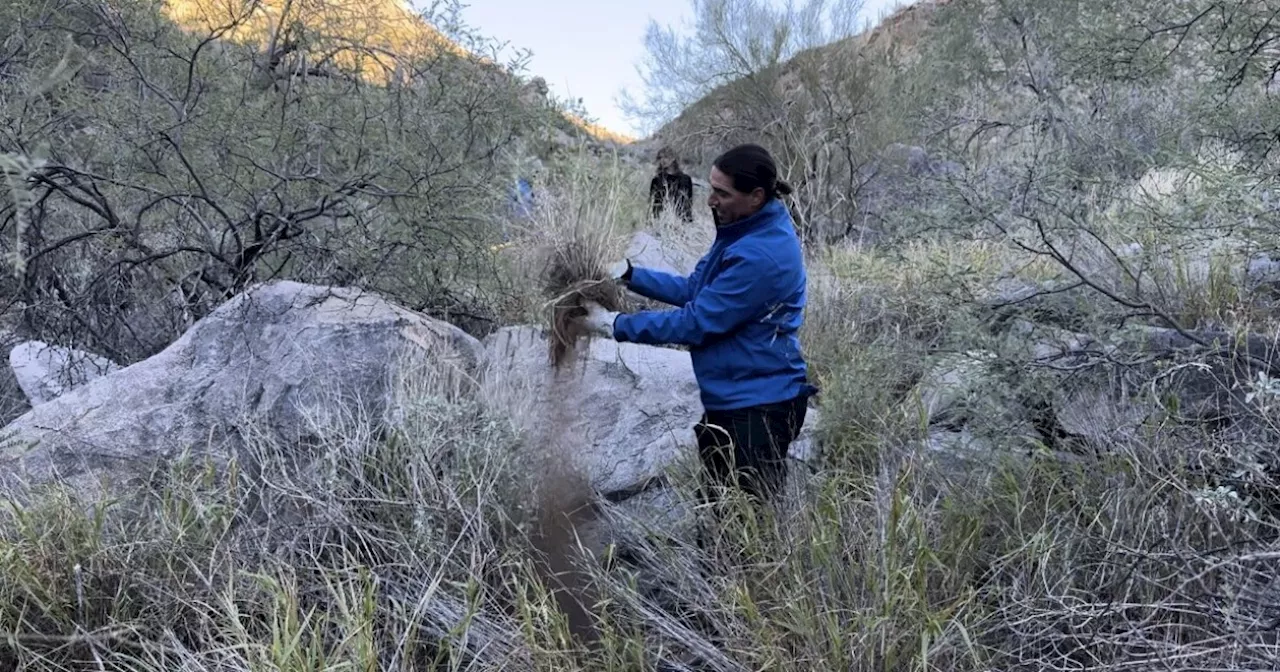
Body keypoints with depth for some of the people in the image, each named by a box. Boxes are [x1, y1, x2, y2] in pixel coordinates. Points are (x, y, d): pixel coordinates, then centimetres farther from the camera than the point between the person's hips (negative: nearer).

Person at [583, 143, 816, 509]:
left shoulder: (760, 256, -25)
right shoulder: (748, 230, 7)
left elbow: (695, 322, -22)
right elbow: (694, 290, 13)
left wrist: (615, 325, -16)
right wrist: (628, 274, 3)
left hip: (758, 409, -10)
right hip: (731, 400, 10)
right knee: (713, 507, 19)